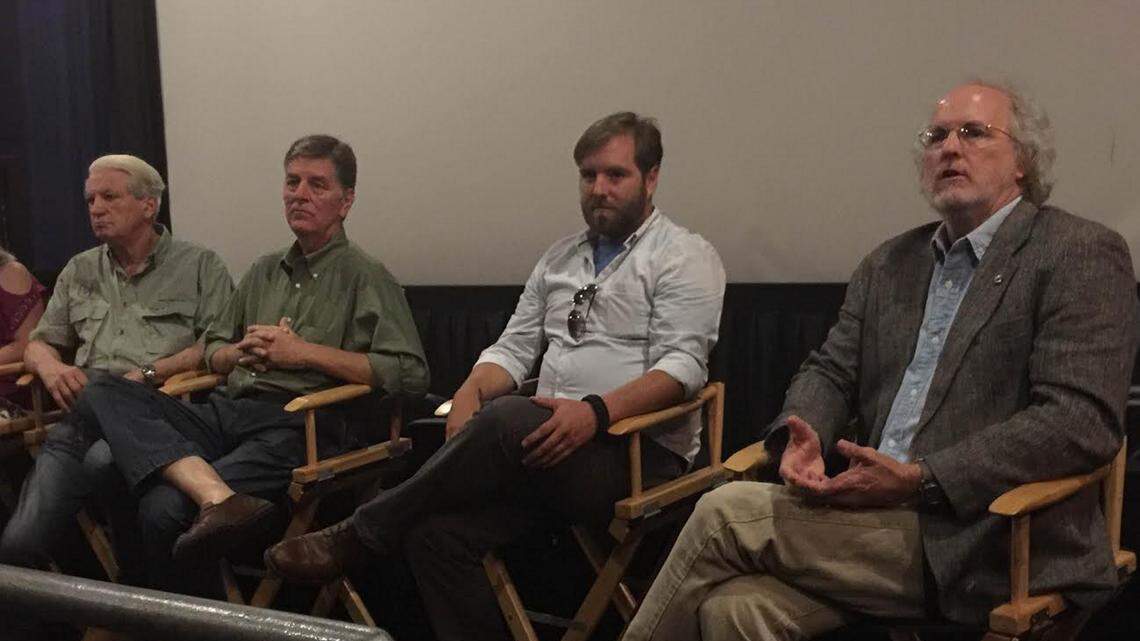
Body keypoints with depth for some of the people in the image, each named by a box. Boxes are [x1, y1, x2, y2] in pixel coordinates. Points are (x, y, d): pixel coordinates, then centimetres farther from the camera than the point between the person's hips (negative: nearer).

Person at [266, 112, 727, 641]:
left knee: (508, 418, -34)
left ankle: (358, 536, -19)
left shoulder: (685, 256, 2)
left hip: (638, 454, -6)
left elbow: (682, 364, -11)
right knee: (437, 533, -20)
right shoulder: (560, 258, 22)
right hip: (550, 447, 6)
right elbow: (513, 347, 21)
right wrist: (471, 392, -2)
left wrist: (598, 411, -26)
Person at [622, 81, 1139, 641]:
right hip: (875, 511, 5)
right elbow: (830, 370, 19)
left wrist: (920, 480, -19)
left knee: (726, 514, -18)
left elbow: (1081, 421, -13)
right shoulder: (889, 264, 20)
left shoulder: (1083, 255, -1)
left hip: (979, 543, -5)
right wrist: (803, 434, -6)